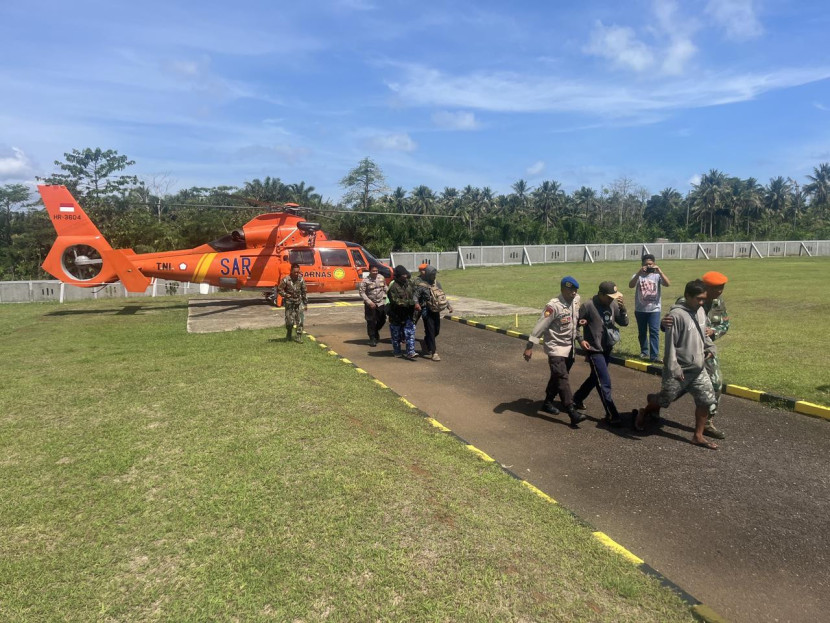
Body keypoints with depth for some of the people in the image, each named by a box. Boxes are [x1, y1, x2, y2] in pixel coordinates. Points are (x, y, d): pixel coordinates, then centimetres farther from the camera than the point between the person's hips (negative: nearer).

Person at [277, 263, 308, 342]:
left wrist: (305, 304, 7)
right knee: (289, 321, 2)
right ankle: (288, 336, 25)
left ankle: (298, 337, 5)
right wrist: (285, 295, -17)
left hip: (298, 303, 2)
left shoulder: (301, 280, -2)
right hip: (289, 303, -2)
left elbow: (304, 292, 6)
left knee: (300, 320, -4)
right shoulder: (286, 279, -12)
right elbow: (279, 290, -3)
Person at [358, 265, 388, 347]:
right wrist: (369, 302, -19)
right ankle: (372, 339, 10)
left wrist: (384, 296, 5)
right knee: (371, 322, -1)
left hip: (381, 303, 5)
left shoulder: (381, 278, 2)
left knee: (382, 320, 11)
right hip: (370, 304, -5)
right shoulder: (365, 280, -13)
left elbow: (385, 288, 17)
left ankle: (376, 331, 39)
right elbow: (362, 292, -14)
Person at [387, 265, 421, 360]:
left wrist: (416, 303, 1)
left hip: (408, 315, 5)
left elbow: (414, 294, 19)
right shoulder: (393, 287, -19)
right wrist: (410, 303, -26)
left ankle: (410, 353, 0)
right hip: (397, 316, -5)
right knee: (396, 335, 11)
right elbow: (396, 302, -26)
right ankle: (397, 352, 26)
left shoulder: (408, 284, 4)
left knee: (410, 333, -2)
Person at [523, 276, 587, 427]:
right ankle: (572, 411, -16)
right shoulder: (554, 305, -21)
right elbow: (540, 325, -21)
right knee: (562, 378, -12)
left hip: (569, 346, 8)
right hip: (555, 347, -8)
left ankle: (547, 402, 31)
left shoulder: (576, 300, 1)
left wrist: (580, 322, -3)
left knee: (557, 376, 17)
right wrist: (529, 346, -22)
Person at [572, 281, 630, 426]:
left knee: (595, 377, 20)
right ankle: (612, 415, 0)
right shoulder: (588, 306, -16)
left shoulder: (613, 304, -1)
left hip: (607, 349, 7)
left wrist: (623, 308, -16)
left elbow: (624, 323, 0)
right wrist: (581, 339, -15)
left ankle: (577, 399, 40)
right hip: (594, 350, -7)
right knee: (605, 382, -8)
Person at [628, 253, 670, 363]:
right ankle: (644, 352, 30)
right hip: (640, 309, 2)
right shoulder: (638, 275, -1)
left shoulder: (657, 275, -2)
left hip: (654, 309, -1)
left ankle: (654, 355, -9)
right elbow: (631, 285, -20)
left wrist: (659, 271, -26)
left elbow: (668, 284, -19)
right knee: (642, 332, 14)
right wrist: (639, 273, -29)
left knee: (654, 332, -9)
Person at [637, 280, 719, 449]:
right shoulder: (676, 315, -20)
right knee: (664, 400, 6)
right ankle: (645, 412, 36)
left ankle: (698, 436, 17)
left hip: (698, 369, 7)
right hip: (679, 370, -7)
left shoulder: (701, 311, 5)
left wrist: (710, 347, 5)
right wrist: (673, 368, -21)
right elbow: (670, 343, -20)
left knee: (706, 400, 4)